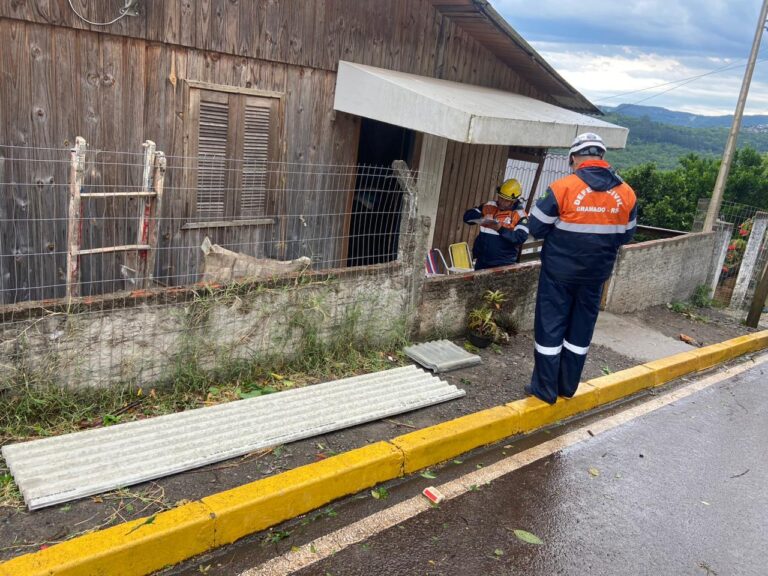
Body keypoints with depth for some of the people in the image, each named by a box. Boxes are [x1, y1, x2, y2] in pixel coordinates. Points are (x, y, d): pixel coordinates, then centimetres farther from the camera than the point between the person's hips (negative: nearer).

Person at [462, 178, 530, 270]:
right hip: (482, 262, 5)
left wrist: (500, 229, -26)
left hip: (503, 265, -5)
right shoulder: (489, 206, 7)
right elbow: (467, 216, 4)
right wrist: (481, 218, -17)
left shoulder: (519, 215, -7)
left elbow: (521, 237, -19)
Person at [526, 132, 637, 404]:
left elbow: (536, 228, -9)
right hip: (596, 274, 4)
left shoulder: (563, 188, -16)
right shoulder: (626, 193, -2)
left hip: (560, 272, -4)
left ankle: (545, 388, 14)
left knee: (550, 325, 7)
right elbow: (626, 236, 8)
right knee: (581, 328, 16)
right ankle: (568, 386, 27)